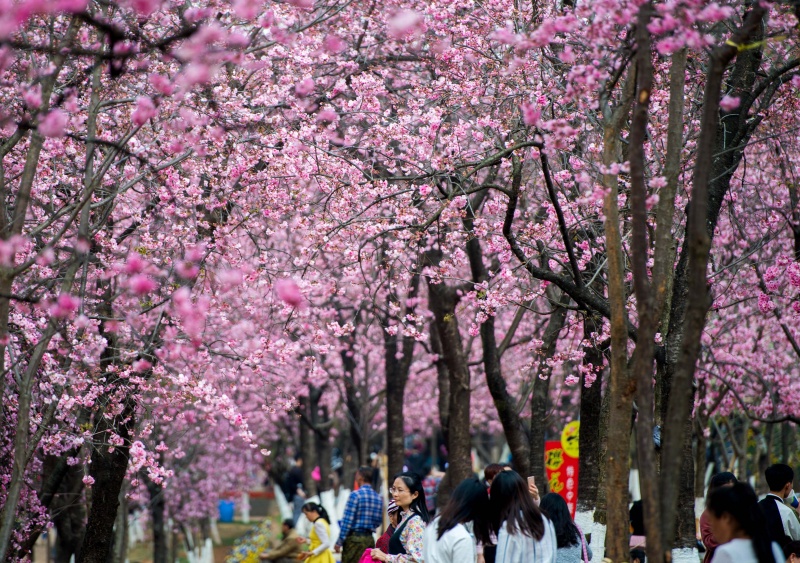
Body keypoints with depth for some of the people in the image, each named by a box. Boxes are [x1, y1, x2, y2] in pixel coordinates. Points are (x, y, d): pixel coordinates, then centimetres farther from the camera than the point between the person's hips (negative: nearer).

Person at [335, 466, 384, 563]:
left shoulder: (355, 495, -10)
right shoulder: (378, 498, 7)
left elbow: (347, 521, -12)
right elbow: (379, 521, 13)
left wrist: (339, 542, -8)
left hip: (354, 538, -6)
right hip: (369, 539, 6)